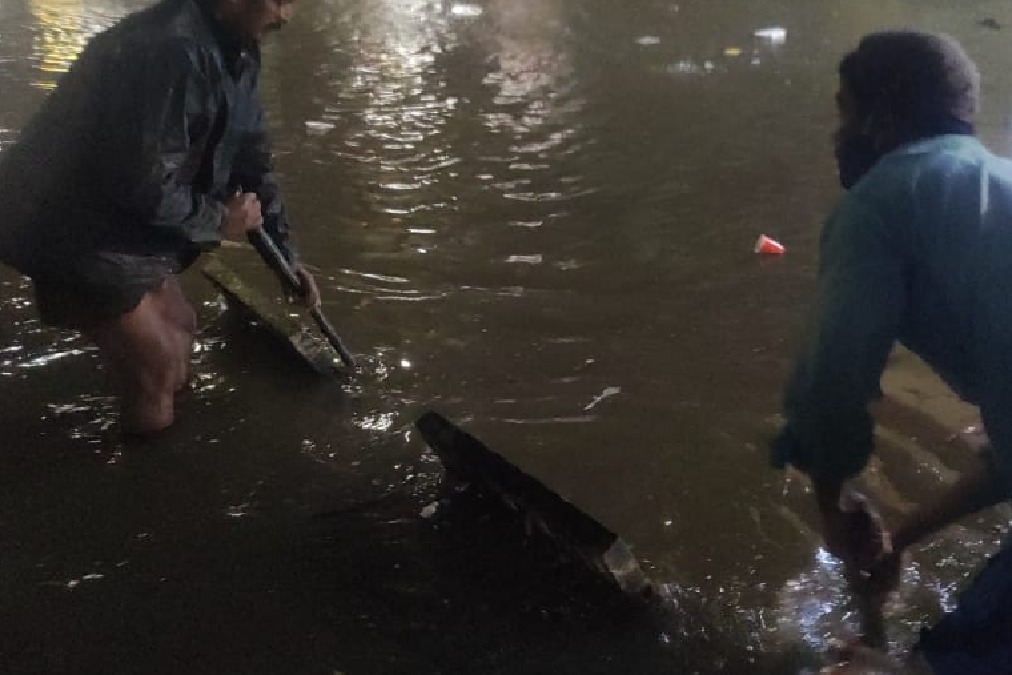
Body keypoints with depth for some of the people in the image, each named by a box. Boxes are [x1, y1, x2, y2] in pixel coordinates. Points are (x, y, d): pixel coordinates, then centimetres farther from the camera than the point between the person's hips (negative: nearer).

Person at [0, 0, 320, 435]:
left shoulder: (232, 52, 3)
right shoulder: (171, 51, -30)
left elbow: (251, 159, 10)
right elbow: (143, 184, -32)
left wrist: (287, 255, 9)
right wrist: (218, 218, -15)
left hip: (124, 225, 10)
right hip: (75, 231, -10)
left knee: (178, 330, 20)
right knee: (157, 368, -3)